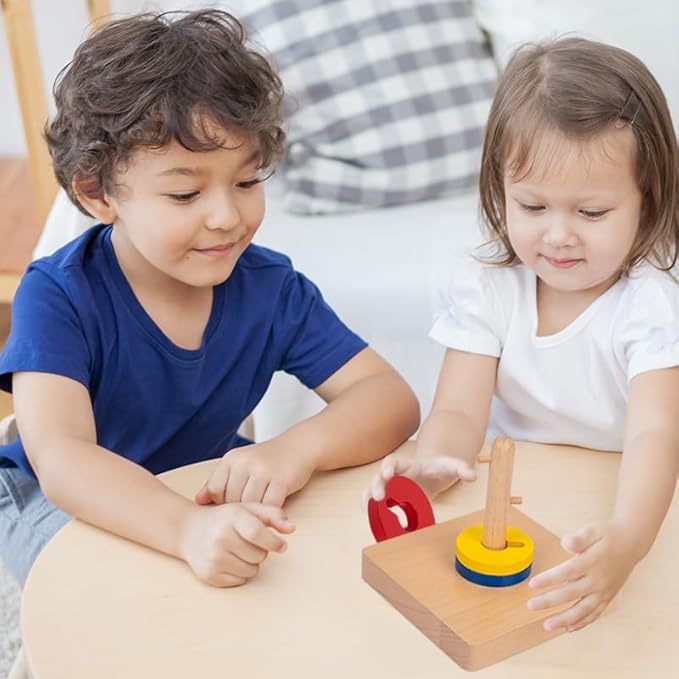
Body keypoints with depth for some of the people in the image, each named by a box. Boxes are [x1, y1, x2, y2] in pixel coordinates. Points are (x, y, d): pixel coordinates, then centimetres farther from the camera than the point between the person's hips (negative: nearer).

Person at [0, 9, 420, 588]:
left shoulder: (271, 287, -16)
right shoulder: (57, 297, -26)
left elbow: (393, 400, -19)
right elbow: (60, 458, -39)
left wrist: (297, 448, -42)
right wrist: (187, 528, -59)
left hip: (207, 487, 4)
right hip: (52, 499, -3)